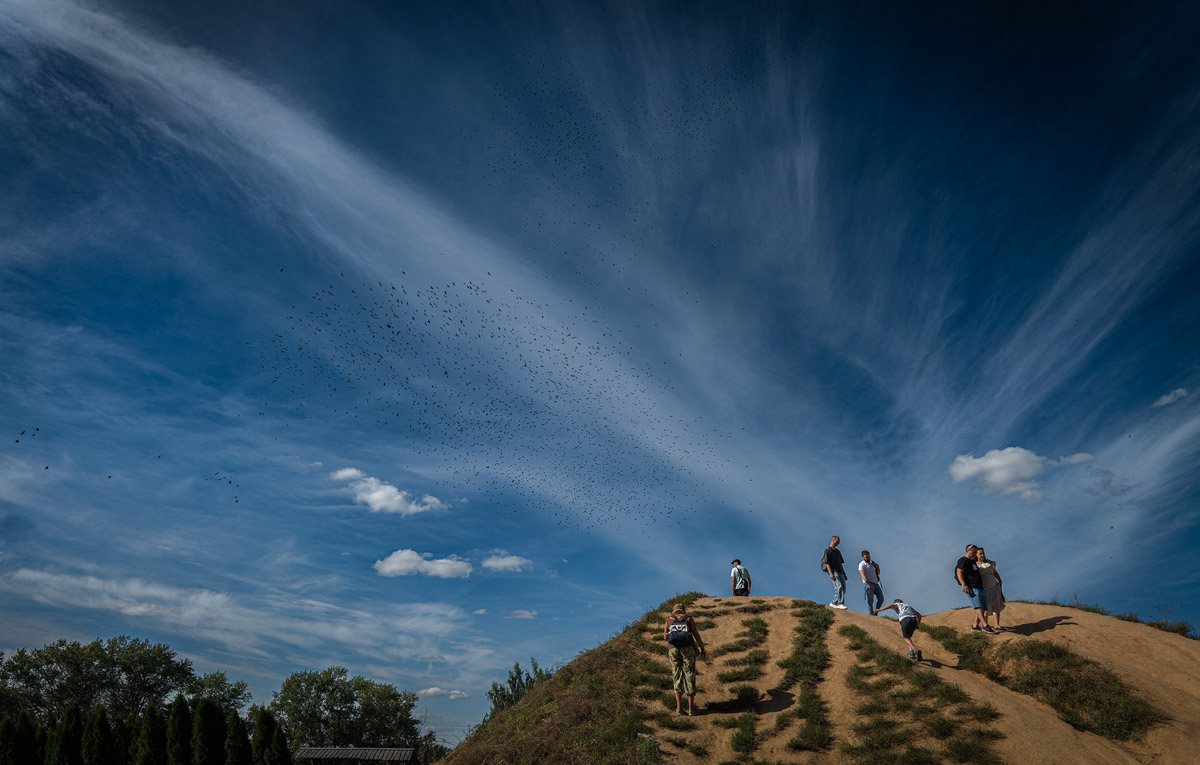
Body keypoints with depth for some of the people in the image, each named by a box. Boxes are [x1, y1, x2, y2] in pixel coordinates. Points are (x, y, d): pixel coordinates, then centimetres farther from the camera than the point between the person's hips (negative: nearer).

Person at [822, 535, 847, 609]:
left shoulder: (838, 551, 24)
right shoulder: (827, 550, -1)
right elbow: (827, 562, -9)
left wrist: (844, 574, 19)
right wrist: (830, 573, -19)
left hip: (840, 572, 8)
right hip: (833, 572, -8)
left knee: (843, 588, 3)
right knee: (839, 587, -20)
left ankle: (833, 603, 11)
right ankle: (840, 604, -22)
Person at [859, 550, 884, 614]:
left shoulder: (872, 563, 22)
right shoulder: (862, 564, -4)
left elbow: (877, 573, 25)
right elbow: (862, 575, -17)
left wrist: (877, 567, 4)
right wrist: (869, 584, -27)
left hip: (875, 583, 7)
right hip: (868, 584, -7)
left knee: (881, 598, 2)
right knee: (870, 600, -8)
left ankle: (875, 612, 12)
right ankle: (871, 614, -3)